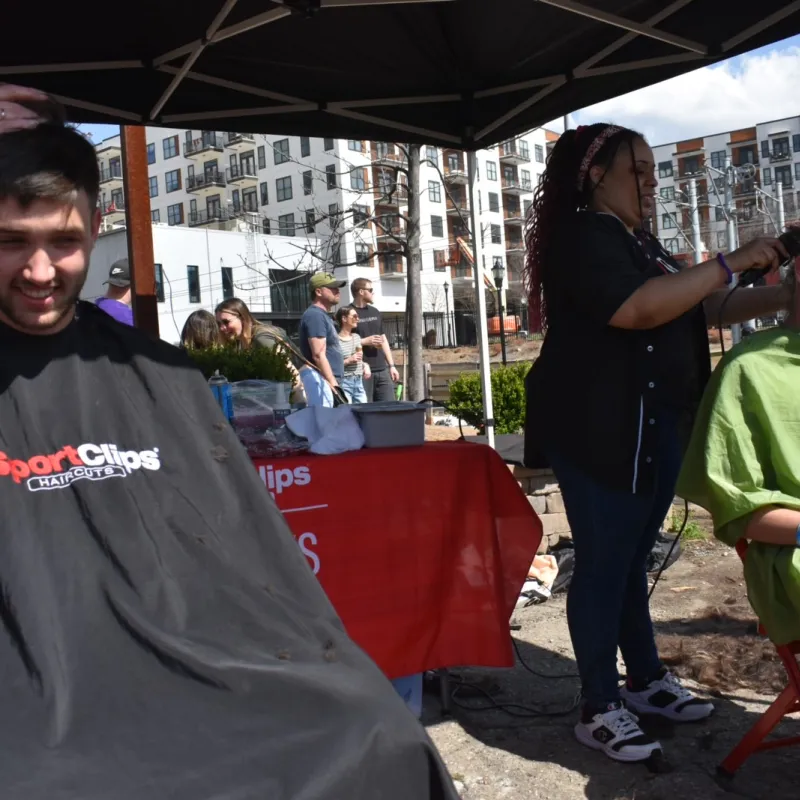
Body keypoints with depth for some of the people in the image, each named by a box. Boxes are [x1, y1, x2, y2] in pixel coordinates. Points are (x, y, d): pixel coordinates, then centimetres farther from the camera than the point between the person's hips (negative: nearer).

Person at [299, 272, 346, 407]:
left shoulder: (322, 315, 20)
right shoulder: (315, 315, -12)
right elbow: (318, 355, -20)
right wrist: (334, 385, -21)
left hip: (328, 379, 11)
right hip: (320, 378, -11)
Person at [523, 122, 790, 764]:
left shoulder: (637, 240, 19)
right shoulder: (582, 237, -11)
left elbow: (693, 312, 23)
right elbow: (640, 309, -26)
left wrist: (778, 295, 13)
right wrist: (732, 263, -18)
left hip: (656, 427, 9)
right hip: (601, 430, -9)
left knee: (631, 557, 16)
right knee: (603, 563, -3)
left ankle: (645, 681, 28)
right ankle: (599, 709, 8)